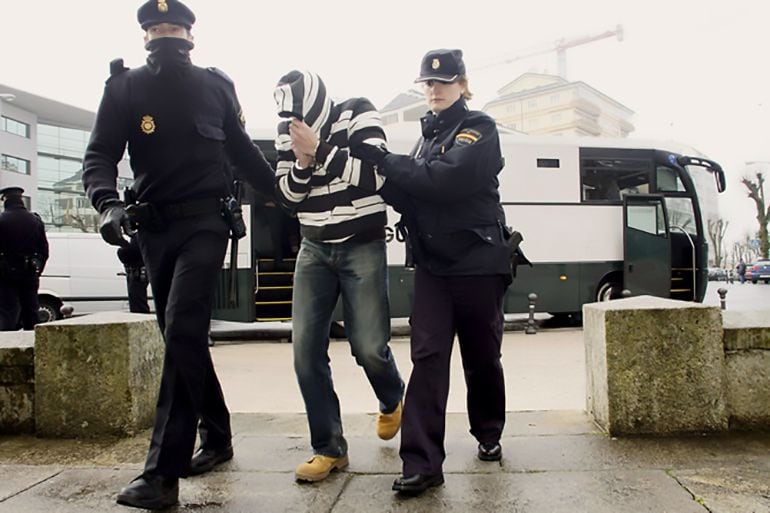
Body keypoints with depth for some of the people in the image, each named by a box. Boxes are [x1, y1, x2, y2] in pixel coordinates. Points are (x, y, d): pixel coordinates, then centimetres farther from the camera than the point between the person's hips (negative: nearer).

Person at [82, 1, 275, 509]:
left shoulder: (216, 85, 7)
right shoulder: (124, 87, 6)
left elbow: (241, 148, 17)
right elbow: (100, 155, -2)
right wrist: (109, 204, -22)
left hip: (205, 220, -3)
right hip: (154, 226, 3)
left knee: (182, 328, -17)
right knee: (183, 336, 9)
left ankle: (163, 472, -13)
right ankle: (217, 436, 27)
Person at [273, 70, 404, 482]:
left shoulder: (359, 113, -5)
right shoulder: (289, 131, 5)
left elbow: (375, 169, -18)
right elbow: (286, 198, 5)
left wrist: (319, 149, -21)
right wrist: (302, 163, -13)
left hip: (364, 247, -4)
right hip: (315, 250, 4)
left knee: (368, 346, -8)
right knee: (306, 347, -7)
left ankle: (392, 401, 29)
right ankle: (329, 448, 6)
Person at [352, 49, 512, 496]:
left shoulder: (479, 128, -4)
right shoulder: (429, 133, 17)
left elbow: (447, 178, -23)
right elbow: (414, 195, 13)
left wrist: (386, 161, -20)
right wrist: (386, 177, -7)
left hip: (478, 261, -5)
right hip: (432, 263, 5)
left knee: (481, 356, 9)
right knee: (427, 357, -6)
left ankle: (489, 435, 32)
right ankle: (422, 462, -6)